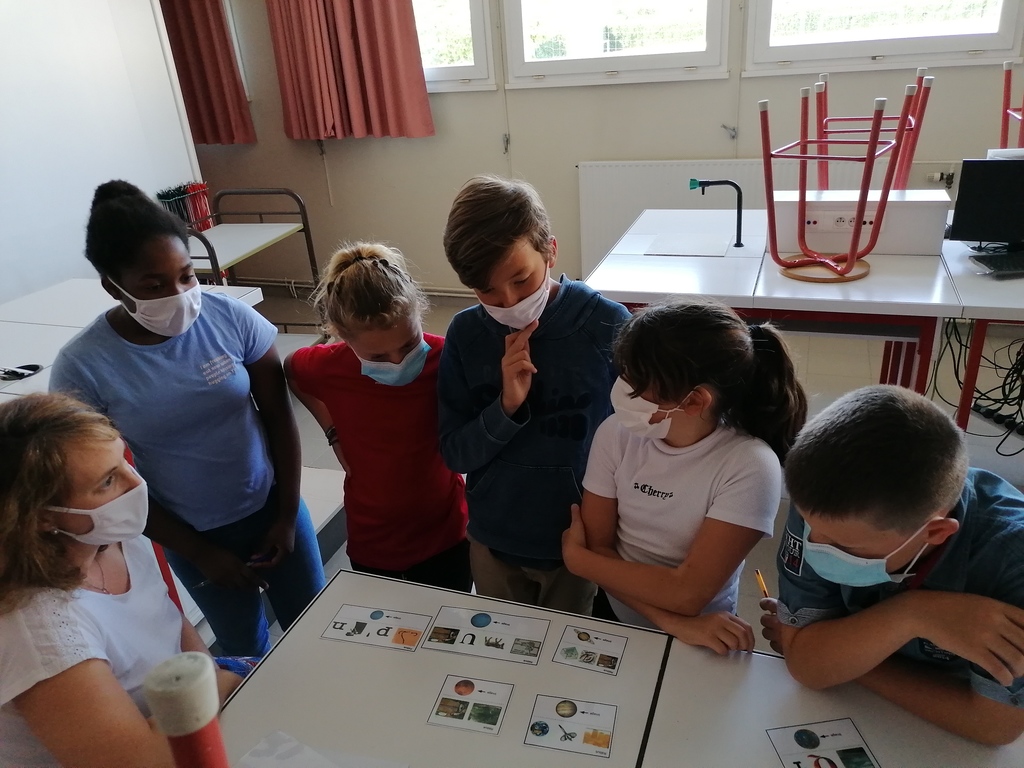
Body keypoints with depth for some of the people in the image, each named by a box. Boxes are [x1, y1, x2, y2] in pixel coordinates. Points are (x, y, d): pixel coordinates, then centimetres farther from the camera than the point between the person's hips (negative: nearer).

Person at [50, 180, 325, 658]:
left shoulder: (230, 317, -18)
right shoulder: (82, 367, -19)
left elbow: (278, 416, -7)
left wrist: (287, 515, -3)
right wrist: (199, 553, -6)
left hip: (272, 506, 1)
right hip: (194, 535, -1)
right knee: (247, 651, 18)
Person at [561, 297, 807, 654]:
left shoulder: (749, 467, -22)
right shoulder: (617, 434, -13)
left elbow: (687, 594, -22)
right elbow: (599, 547, -9)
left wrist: (574, 556, -14)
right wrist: (670, 619, -22)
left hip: (700, 643, -2)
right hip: (614, 620, 3)